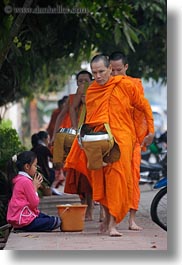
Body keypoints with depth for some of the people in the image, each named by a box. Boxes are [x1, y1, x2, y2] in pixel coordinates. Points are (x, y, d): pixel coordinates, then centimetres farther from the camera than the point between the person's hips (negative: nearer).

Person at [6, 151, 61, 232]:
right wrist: (35, 187, -3)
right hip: (24, 221, -10)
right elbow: (35, 203, -14)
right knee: (57, 221, -12)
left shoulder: (18, 179, 12)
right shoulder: (26, 181, -18)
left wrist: (35, 186, 6)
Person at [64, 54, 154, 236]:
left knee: (117, 179, -12)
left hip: (121, 139, -3)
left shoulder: (125, 85, -1)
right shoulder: (91, 91, 8)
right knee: (99, 180, 3)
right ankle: (107, 215, 22)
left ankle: (113, 223, -13)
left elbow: (144, 106, 8)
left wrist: (151, 132, 7)